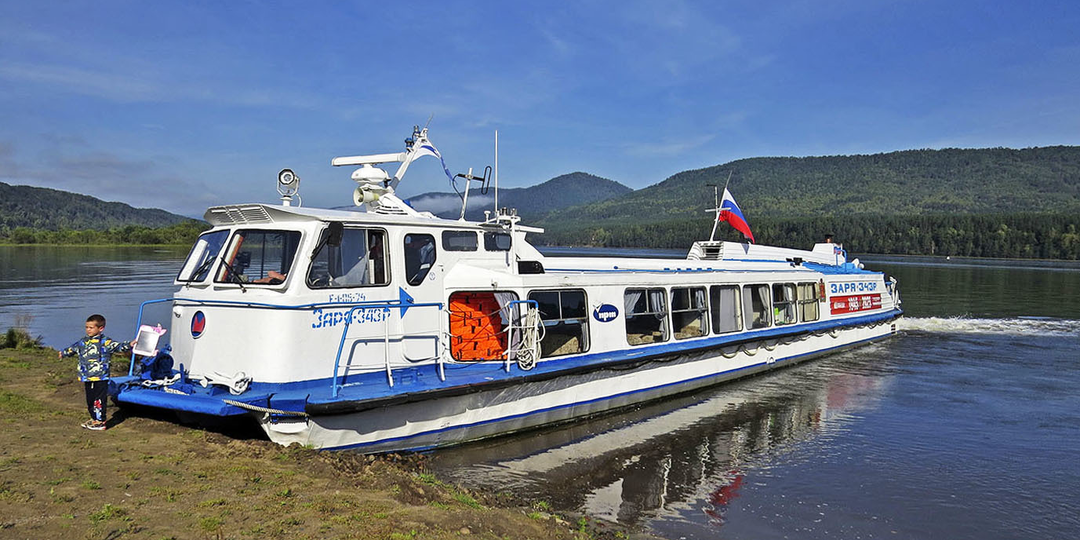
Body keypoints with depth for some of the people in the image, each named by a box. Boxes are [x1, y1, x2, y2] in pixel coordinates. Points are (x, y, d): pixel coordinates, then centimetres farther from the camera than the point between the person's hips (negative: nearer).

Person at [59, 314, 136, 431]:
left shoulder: (105, 342, -8)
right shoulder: (83, 342, 12)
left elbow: (118, 346, -17)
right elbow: (73, 349, 32)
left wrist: (129, 345, -36)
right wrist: (63, 353, 50)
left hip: (100, 378, -7)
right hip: (88, 378, 7)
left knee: (99, 400, -5)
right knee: (90, 400, 15)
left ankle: (100, 422, 2)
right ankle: (94, 419, 29)